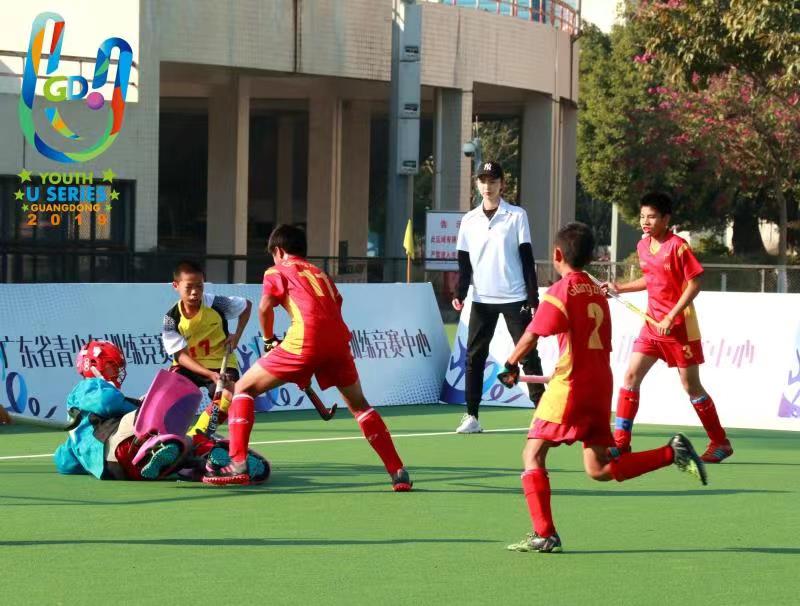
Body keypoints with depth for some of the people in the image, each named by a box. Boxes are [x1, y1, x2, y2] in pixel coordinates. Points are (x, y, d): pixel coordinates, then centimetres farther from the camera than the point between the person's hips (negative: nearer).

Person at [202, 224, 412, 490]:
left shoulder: (278, 271, 17)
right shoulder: (321, 274, 32)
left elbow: (265, 307, 0)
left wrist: (269, 341, 16)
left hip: (305, 339, -5)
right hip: (339, 337, 5)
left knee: (245, 387, 10)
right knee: (358, 405, 25)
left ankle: (237, 465, -4)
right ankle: (398, 472, 18)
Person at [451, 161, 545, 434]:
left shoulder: (517, 216, 0)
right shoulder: (469, 220, 8)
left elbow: (527, 258, -1)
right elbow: (464, 262, 10)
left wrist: (533, 298, -5)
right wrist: (460, 293, -4)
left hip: (514, 298, -3)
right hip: (482, 299, 3)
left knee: (528, 355, -2)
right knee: (474, 357, 0)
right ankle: (471, 416, 5)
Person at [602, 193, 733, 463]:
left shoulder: (677, 246, -15)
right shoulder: (643, 246, 7)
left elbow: (694, 283, -16)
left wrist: (671, 317, -20)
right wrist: (619, 288, 14)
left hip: (679, 326, -7)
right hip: (653, 324, 7)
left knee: (691, 385, 0)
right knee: (631, 375, -2)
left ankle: (720, 443, 13)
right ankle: (620, 441, 1)